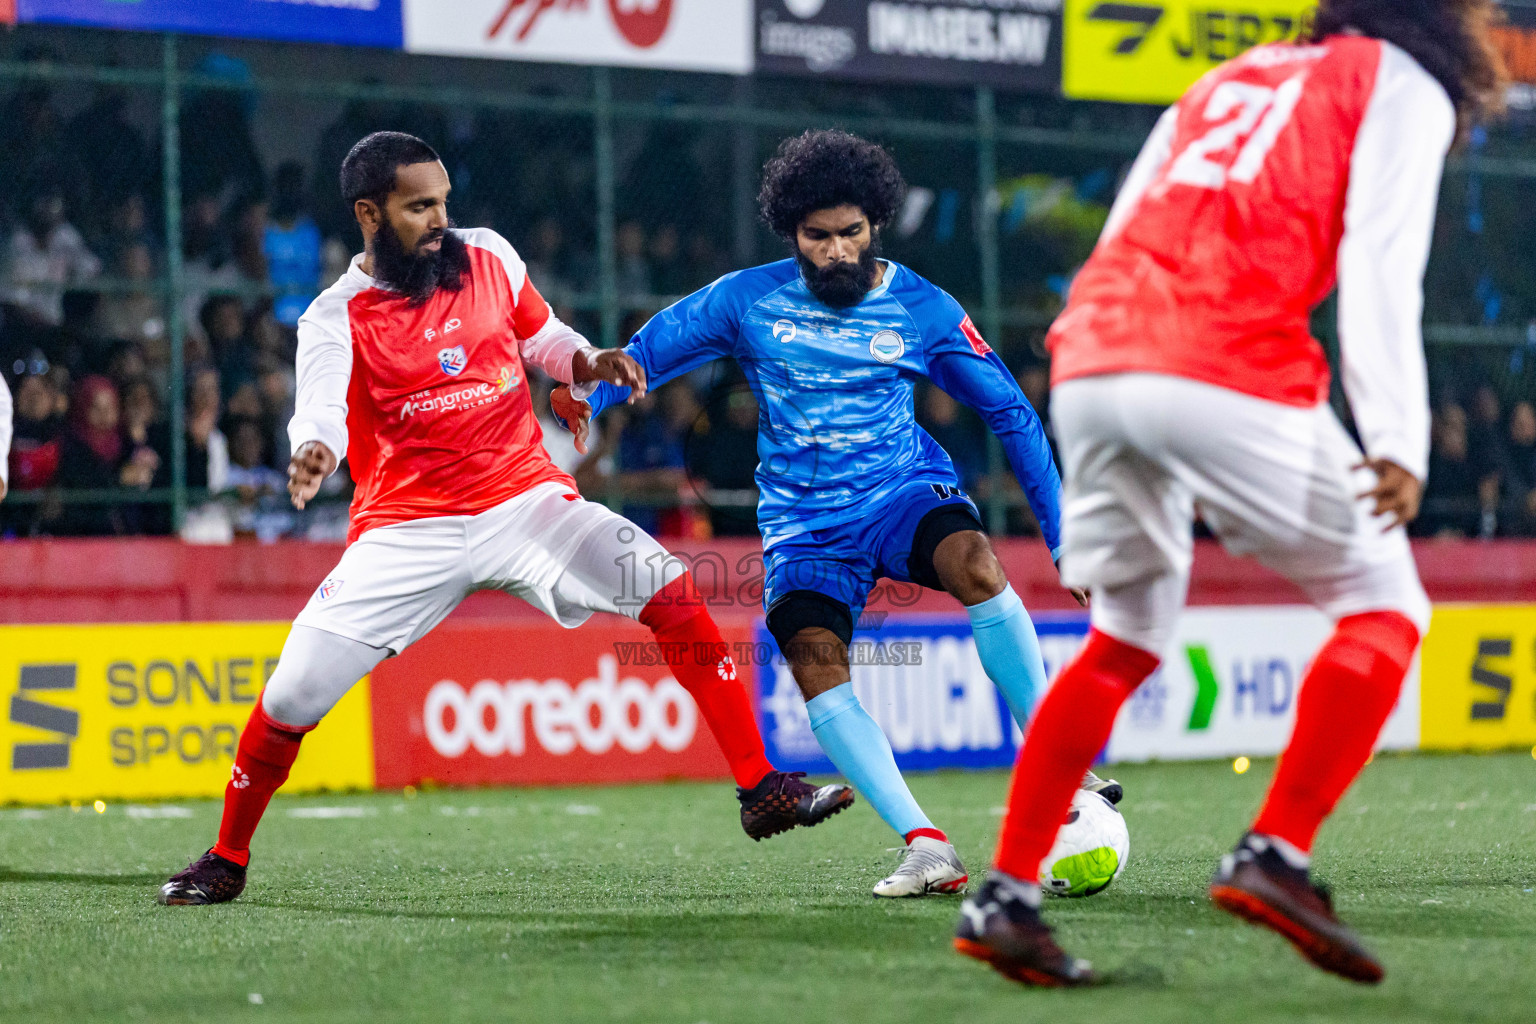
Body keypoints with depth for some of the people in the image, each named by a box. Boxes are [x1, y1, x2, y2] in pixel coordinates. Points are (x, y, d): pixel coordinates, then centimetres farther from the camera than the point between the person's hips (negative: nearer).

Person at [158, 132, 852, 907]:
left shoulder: (490, 258, 3)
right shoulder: (337, 317, -7)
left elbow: (543, 339, 20)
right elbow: (320, 404, -26)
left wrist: (589, 363, -3)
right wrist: (312, 453, -49)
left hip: (524, 500, 2)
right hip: (407, 531, -2)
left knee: (672, 591, -19)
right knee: (292, 696, -10)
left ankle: (761, 789, -13)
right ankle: (226, 860, 15)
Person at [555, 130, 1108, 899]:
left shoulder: (922, 310, -1)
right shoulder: (747, 300, 0)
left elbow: (1010, 413, 4)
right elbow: (651, 349, 9)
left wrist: (1063, 534, 0)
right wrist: (587, 394, -12)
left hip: (902, 489, -1)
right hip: (802, 517, 1)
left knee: (974, 564, -34)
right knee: (813, 658, -26)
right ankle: (925, 846, -28)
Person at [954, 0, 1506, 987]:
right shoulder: (1402, 85, 12)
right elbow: (1380, 264, -5)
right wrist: (1397, 441, -13)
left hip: (1090, 367, 7)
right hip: (1228, 379, -7)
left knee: (1125, 642, 20)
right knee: (1384, 607, 7)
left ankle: (1005, 896, 12)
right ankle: (1274, 857, -7)